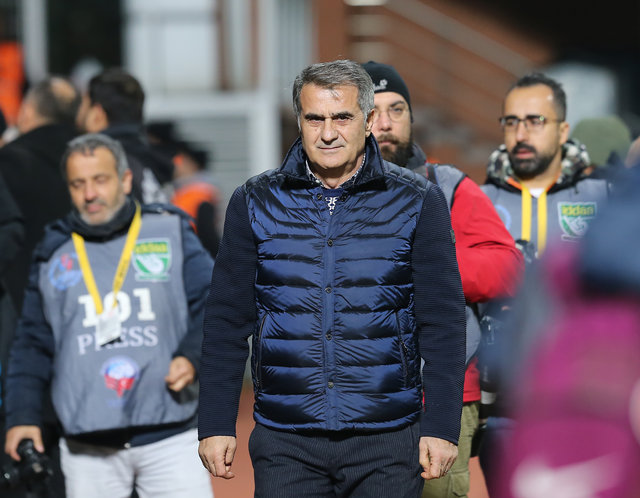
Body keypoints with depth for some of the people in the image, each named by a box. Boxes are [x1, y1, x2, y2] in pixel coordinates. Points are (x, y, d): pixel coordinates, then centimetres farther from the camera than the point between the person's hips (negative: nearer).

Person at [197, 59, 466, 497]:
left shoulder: (418, 203, 2)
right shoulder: (255, 203, 6)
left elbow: (443, 325, 1)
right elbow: (226, 324, 8)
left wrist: (441, 428, -6)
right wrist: (216, 425, 2)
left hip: (387, 444, -1)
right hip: (285, 445, 1)